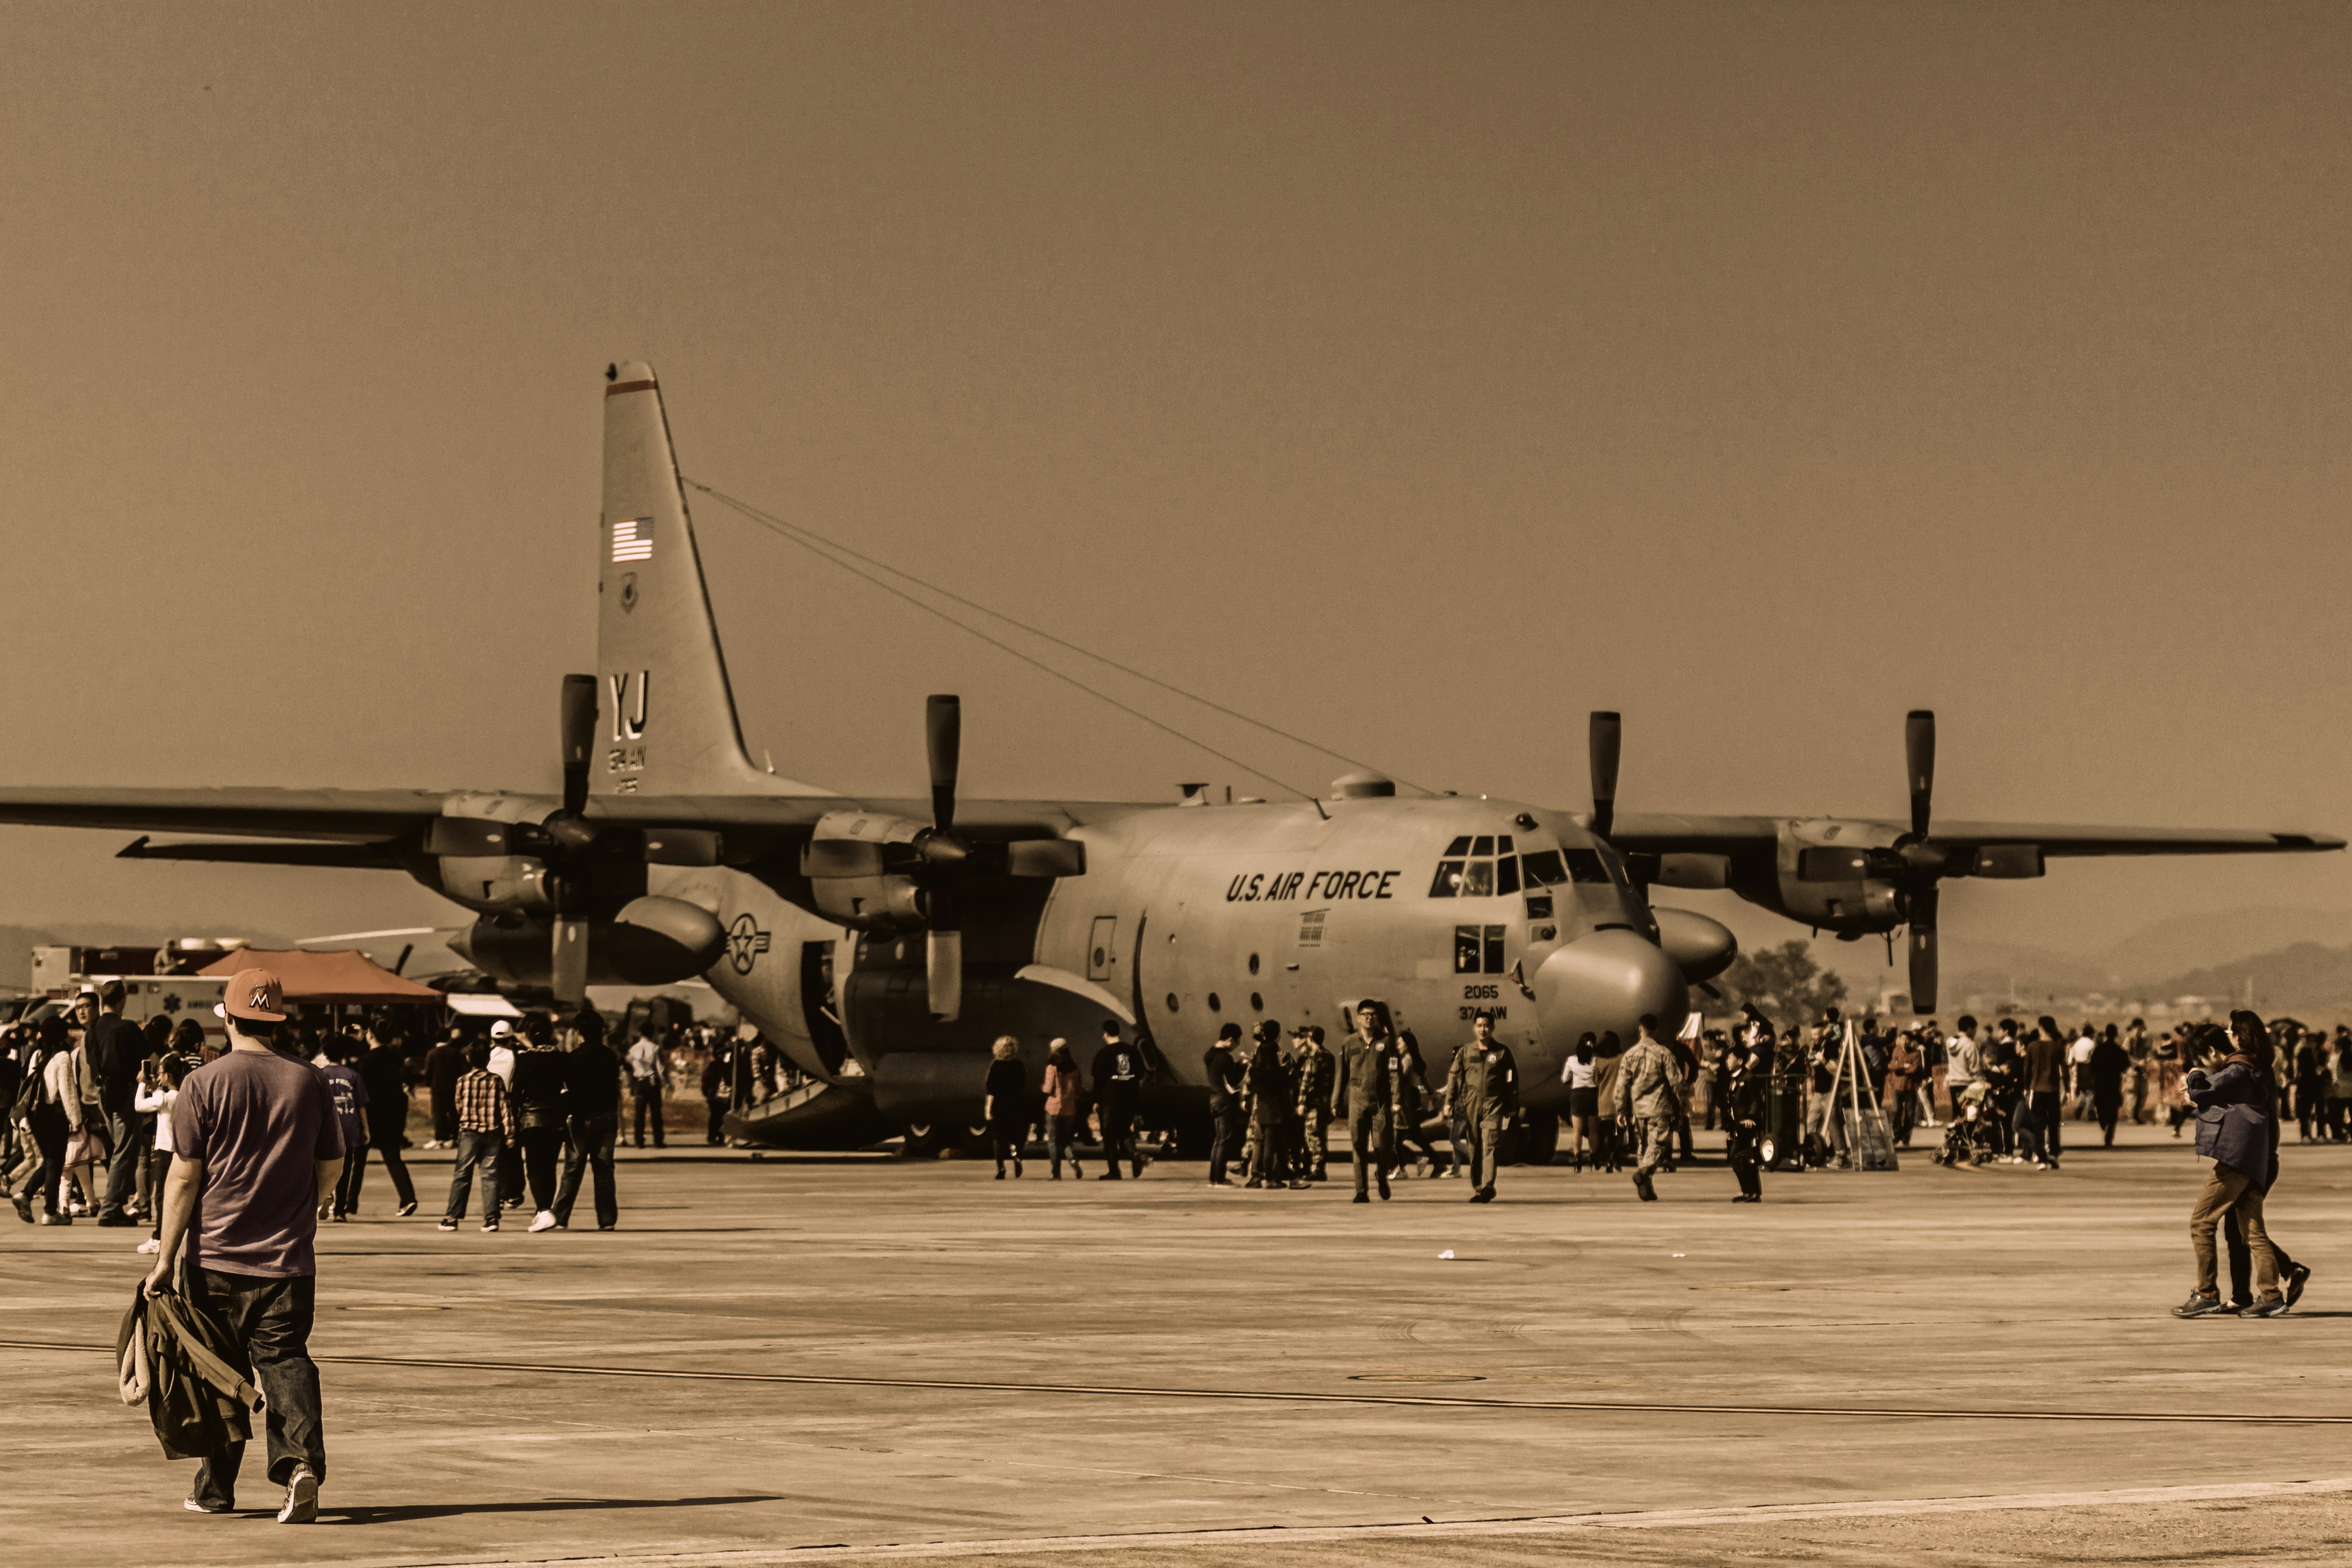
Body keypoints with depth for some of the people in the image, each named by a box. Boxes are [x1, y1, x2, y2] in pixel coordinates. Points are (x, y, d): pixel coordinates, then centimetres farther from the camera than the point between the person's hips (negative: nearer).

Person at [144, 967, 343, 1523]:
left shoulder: (204, 1083, -7)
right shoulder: (309, 1082, 1)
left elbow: (185, 1175, -9)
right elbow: (332, 1168, 10)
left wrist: (166, 1258, -4)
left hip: (216, 1256, -1)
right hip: (289, 1258, 1)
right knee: (284, 1359, 4)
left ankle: (216, 1488, 18)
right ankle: (302, 1462, -19)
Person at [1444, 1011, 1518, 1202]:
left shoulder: (1502, 1052, 5)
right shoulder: (1465, 1051, 9)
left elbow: (1512, 1079, 10)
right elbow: (1454, 1076, 10)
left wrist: (1512, 1106, 9)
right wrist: (1449, 1102, 2)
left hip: (1494, 1106, -2)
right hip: (1471, 1105, 2)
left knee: (1491, 1146, -15)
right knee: (1475, 1148, 6)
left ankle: (1487, 1187, -21)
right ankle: (1476, 1188, 13)